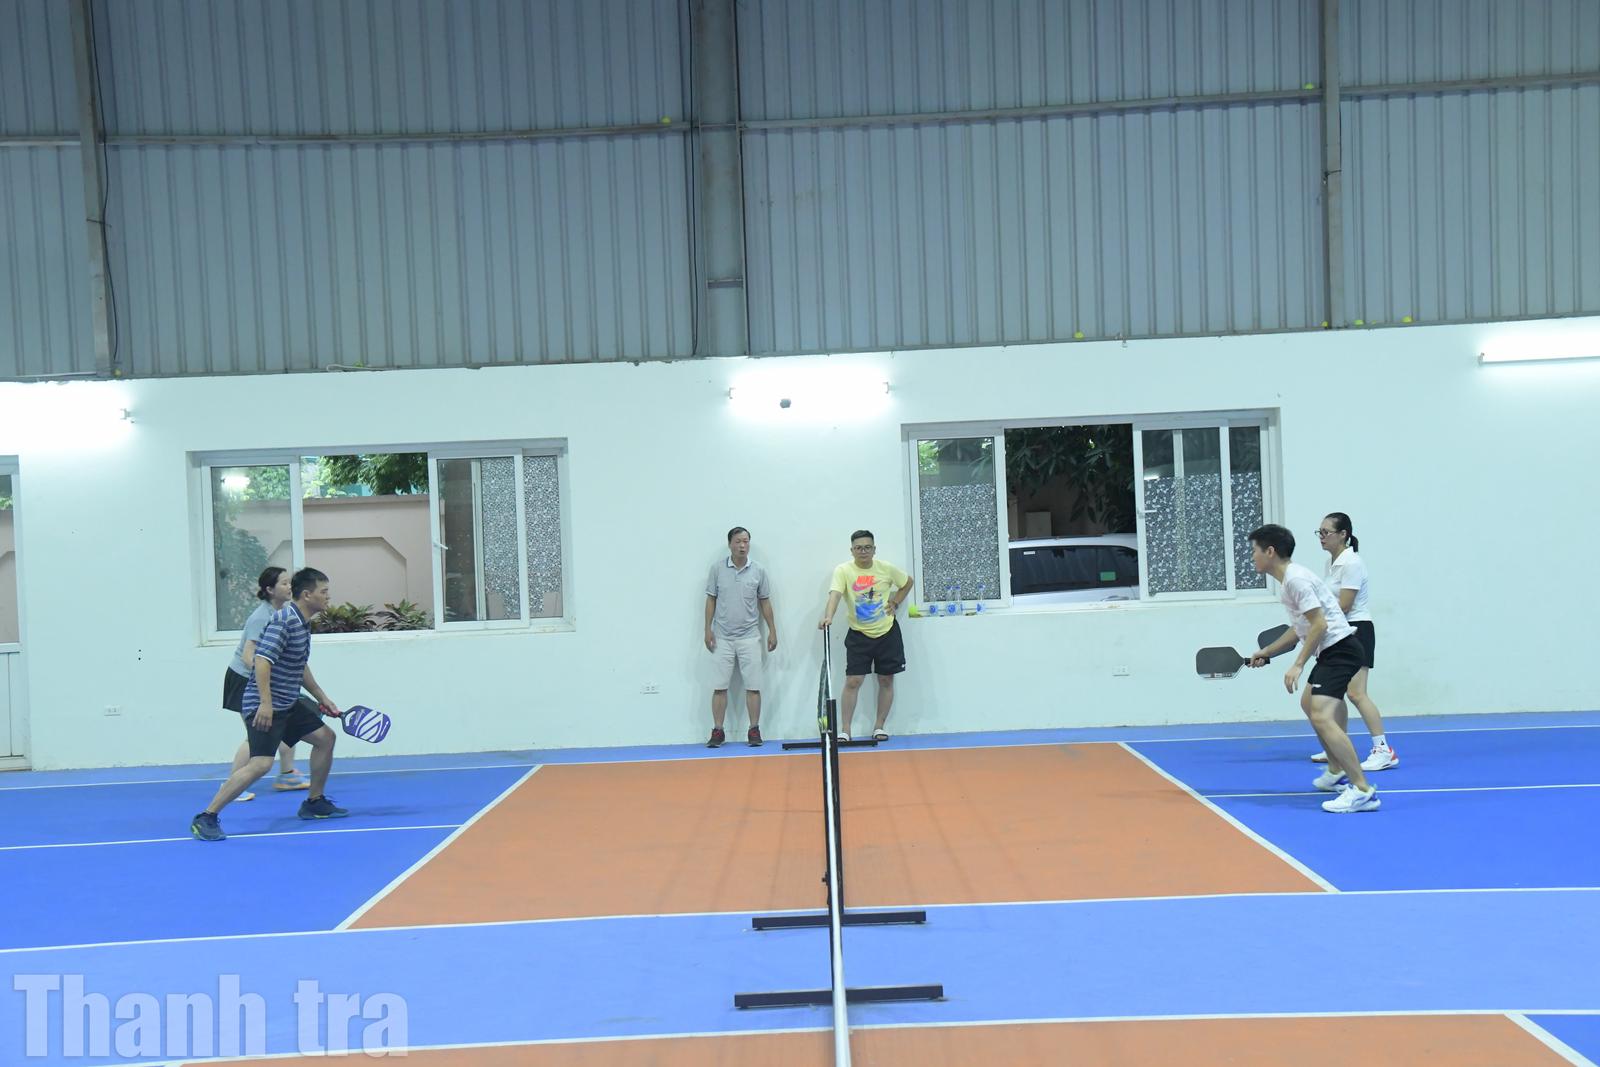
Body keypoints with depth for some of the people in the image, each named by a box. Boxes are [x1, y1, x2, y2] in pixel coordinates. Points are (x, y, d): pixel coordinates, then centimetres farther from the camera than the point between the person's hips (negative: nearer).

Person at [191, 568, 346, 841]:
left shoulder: (303, 623, 12)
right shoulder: (284, 620, -18)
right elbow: (262, 660, -27)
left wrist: (321, 697, 27)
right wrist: (265, 703, -32)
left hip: (288, 705, 10)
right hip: (264, 706, -10)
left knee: (325, 738, 14)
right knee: (261, 763, -21)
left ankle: (315, 803, 27)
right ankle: (206, 818, -14)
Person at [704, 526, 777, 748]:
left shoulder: (759, 570, 2)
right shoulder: (717, 569, 1)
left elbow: (765, 602, 7)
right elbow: (711, 600, 5)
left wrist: (772, 631, 4)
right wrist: (708, 629, -1)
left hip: (750, 637, 0)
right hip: (722, 638, 0)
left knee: (753, 686, 0)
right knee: (720, 686, 1)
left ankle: (754, 730, 8)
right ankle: (717, 732, 7)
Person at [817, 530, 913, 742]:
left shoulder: (886, 568, -5)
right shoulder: (843, 570, -12)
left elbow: (908, 582, 14)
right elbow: (835, 594, -27)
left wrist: (895, 603, 1)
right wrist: (828, 617, -45)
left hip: (887, 632, 2)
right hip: (858, 635, -2)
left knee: (886, 680, 6)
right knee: (852, 682, -6)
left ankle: (879, 726, 19)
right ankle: (844, 730, 1)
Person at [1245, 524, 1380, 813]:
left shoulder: (1295, 579, -17)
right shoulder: (1288, 580, 15)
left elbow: (1319, 625, -22)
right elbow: (1300, 630, 22)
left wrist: (1298, 665, -22)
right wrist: (1266, 653, 21)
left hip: (1339, 649, -12)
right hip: (1332, 651, 12)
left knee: (1322, 717, -23)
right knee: (1309, 704, 29)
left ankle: (1363, 791, -25)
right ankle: (1337, 774, 40)